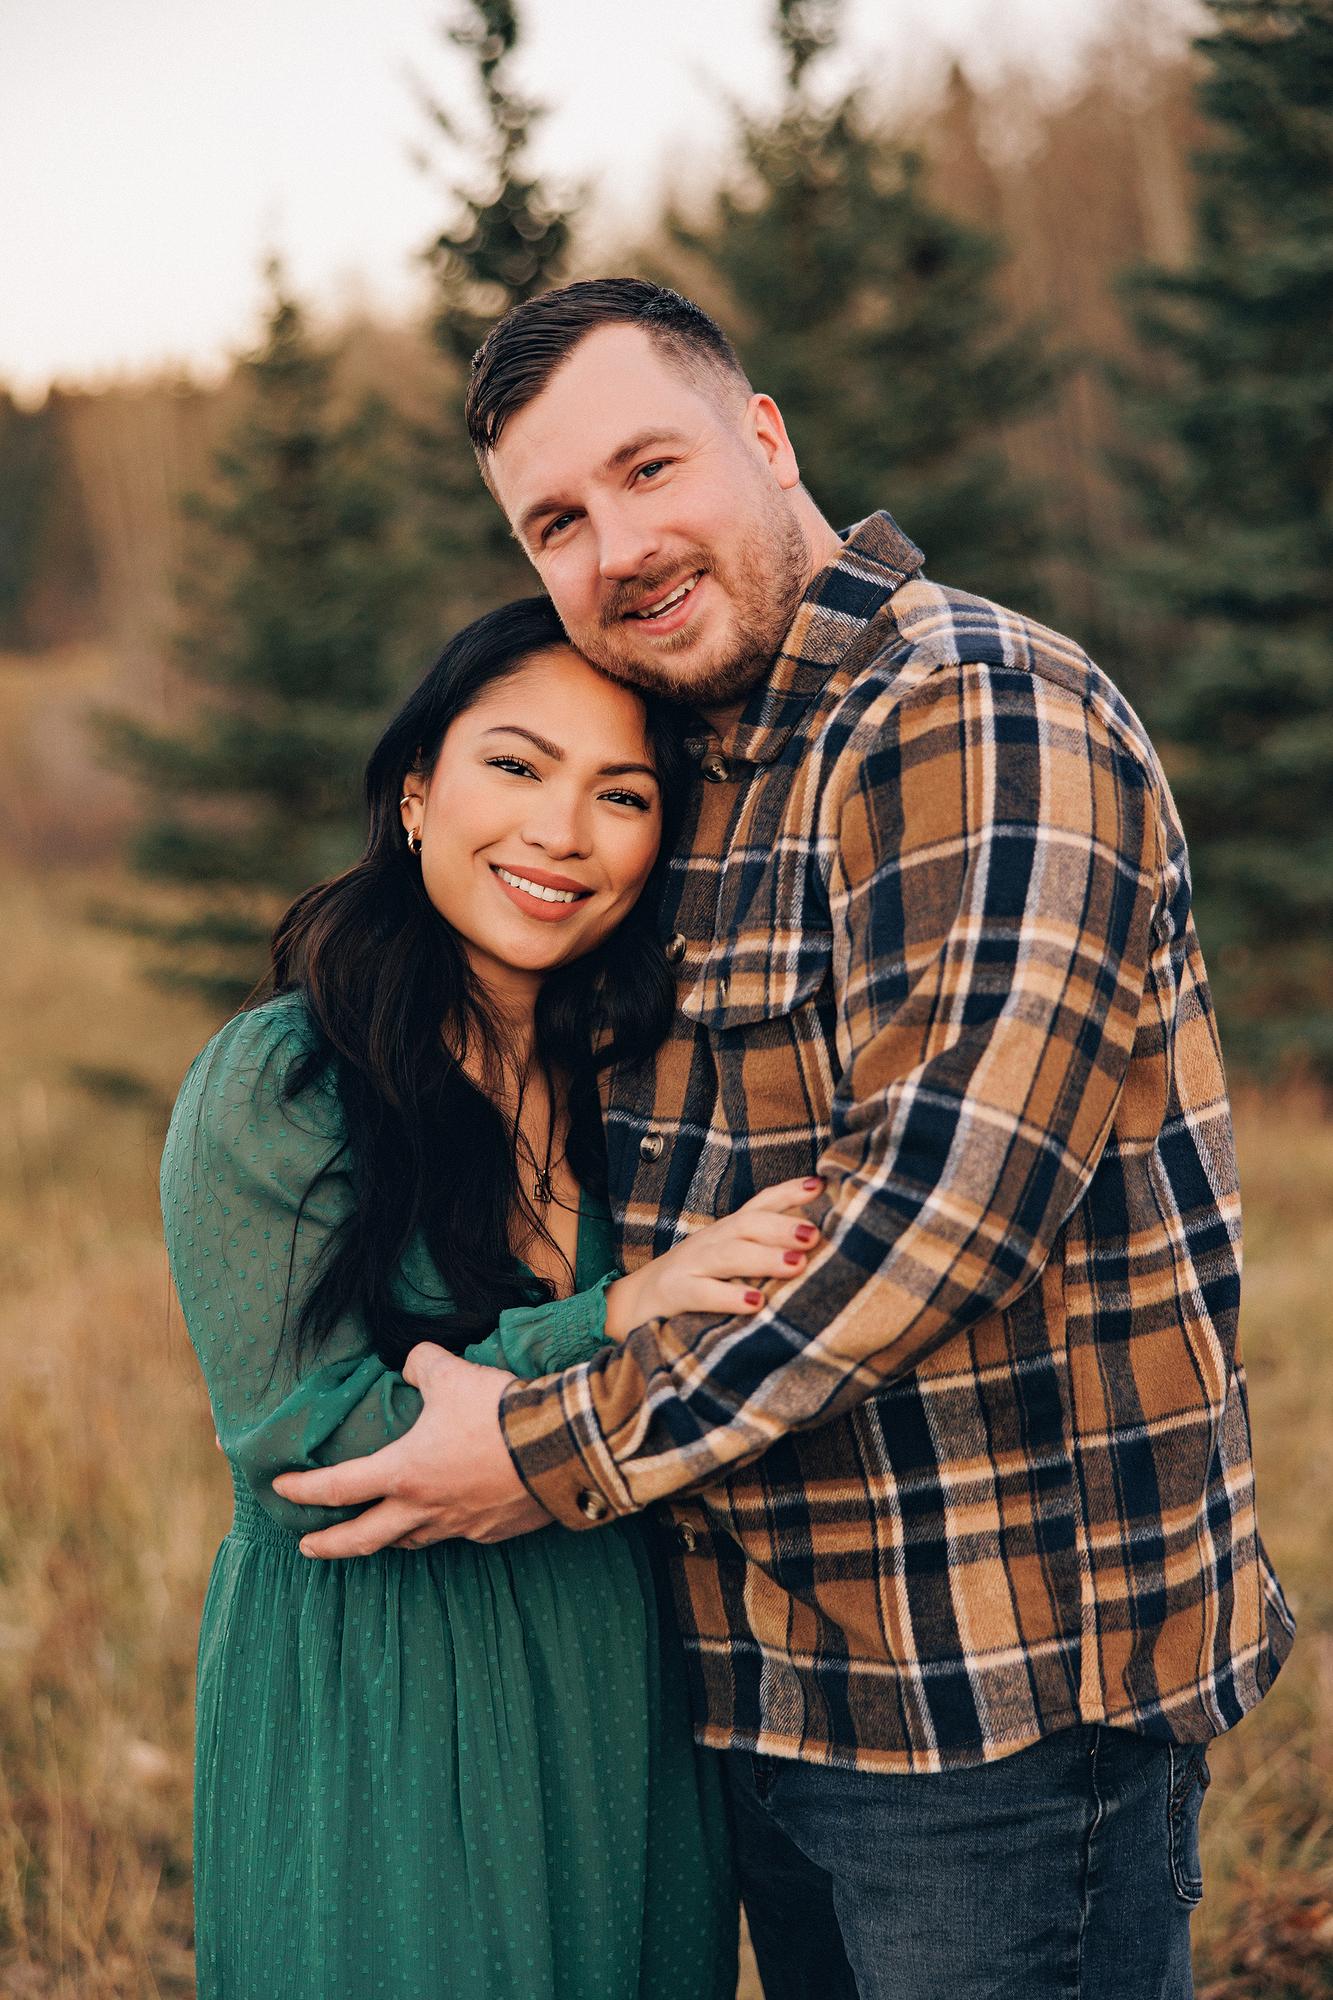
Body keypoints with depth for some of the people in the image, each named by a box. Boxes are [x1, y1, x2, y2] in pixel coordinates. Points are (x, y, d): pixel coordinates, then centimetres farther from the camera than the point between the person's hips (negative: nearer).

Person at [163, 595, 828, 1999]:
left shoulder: (640, 1080, 4)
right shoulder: (274, 1090, -11)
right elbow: (296, 1447, -17)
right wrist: (611, 1324, -25)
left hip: (635, 1703, 5)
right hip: (378, 1715, -5)